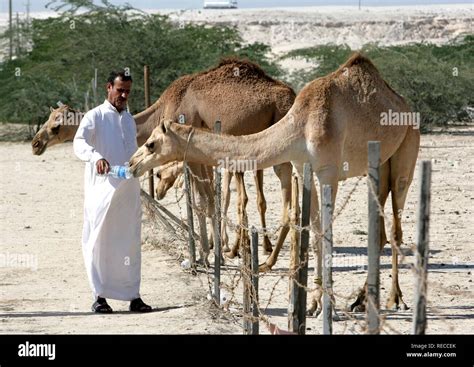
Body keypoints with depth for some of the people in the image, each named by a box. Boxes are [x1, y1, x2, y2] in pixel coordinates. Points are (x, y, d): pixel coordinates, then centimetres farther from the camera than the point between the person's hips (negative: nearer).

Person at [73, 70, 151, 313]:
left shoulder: (129, 120, 16)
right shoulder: (95, 117, -4)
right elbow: (79, 143, -20)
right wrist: (96, 157, -38)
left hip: (129, 191, 5)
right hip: (102, 190, -5)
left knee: (130, 243, 5)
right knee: (100, 242, -3)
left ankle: (133, 296, 9)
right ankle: (100, 296, 2)